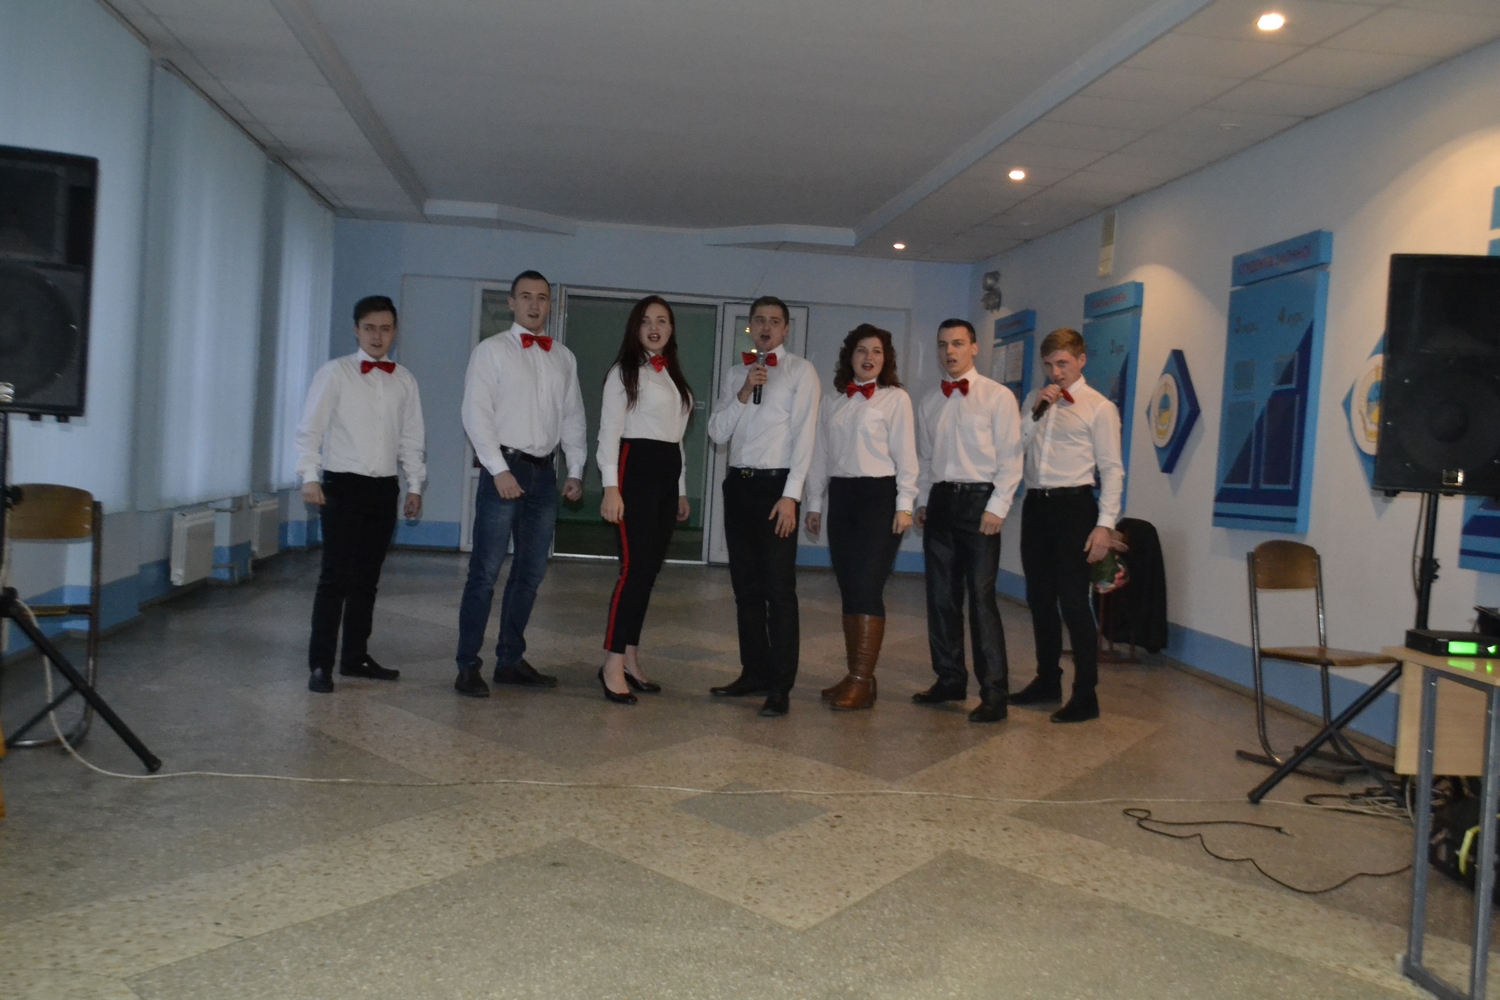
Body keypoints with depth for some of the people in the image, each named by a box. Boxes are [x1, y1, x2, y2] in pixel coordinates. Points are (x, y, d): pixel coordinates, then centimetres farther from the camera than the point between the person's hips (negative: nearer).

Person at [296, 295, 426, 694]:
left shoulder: (404, 381, 10)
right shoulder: (334, 373, -2)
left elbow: (412, 437, 15)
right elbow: (310, 429, -5)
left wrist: (414, 485, 11)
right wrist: (310, 477, -14)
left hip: (385, 489, 4)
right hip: (342, 485, -4)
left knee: (366, 579, 10)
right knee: (335, 577, -6)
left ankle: (355, 657, 20)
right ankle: (321, 664, 0)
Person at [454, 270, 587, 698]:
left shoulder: (563, 358, 14)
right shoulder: (491, 350, 0)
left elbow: (573, 418, 15)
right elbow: (476, 414, -7)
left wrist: (576, 470, 6)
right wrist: (500, 469, -15)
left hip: (545, 471, 5)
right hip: (505, 467, -5)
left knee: (531, 571, 9)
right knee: (486, 571, -4)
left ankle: (511, 660, 20)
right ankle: (468, 666, 3)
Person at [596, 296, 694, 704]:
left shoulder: (674, 377, 19)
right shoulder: (625, 372, -1)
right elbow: (609, 431, -8)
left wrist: (681, 490, 19)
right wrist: (611, 487, -17)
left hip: (669, 471, 7)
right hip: (636, 467, -7)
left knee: (649, 569, 8)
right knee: (635, 567, -13)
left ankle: (630, 659, 15)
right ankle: (613, 665, -9)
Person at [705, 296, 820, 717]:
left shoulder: (800, 371, -1)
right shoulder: (737, 371, 13)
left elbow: (803, 434, -8)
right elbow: (717, 432, 6)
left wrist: (790, 495, -14)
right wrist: (744, 392, -9)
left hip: (775, 483, -5)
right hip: (738, 482, 5)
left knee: (779, 587, -4)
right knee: (745, 585, 11)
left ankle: (781, 686, 1)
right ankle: (754, 671, 21)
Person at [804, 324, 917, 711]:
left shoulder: (895, 398, 0)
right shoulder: (833, 401, 13)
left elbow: (905, 454, -4)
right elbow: (822, 454, 14)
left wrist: (904, 505, -9)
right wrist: (815, 503, 13)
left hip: (879, 495, -5)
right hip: (841, 495, 5)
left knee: (868, 588, -8)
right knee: (848, 589, 7)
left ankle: (862, 681, -5)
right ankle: (855, 675, 13)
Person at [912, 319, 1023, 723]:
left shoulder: (998, 397, -3)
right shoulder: (930, 401, 13)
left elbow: (1011, 458, -6)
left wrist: (997, 508, -12)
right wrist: (923, 501, 10)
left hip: (979, 500, -5)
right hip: (939, 502, 6)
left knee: (981, 598, -7)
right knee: (941, 596, 9)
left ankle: (994, 693, -1)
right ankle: (950, 679, 21)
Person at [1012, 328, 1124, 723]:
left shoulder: (1099, 407, -5)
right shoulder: (1036, 398, 12)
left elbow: (1111, 469, -7)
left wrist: (1105, 524, -13)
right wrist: (1035, 411, -6)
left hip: (1072, 505, -6)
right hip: (1035, 504, 6)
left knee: (1073, 601, -5)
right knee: (1039, 598, 13)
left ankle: (1086, 696, 4)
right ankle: (1047, 681, 27)